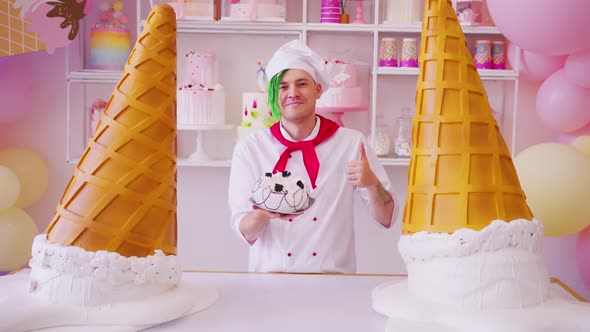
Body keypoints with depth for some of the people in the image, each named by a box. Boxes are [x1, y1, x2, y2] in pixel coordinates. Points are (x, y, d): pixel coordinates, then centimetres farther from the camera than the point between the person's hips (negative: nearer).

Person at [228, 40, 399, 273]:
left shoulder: (352, 143, 2)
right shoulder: (250, 148, 2)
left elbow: (386, 219, 4)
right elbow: (246, 233, 0)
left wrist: (371, 183, -15)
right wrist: (265, 214, -21)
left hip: (333, 279, 1)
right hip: (271, 276, 0)